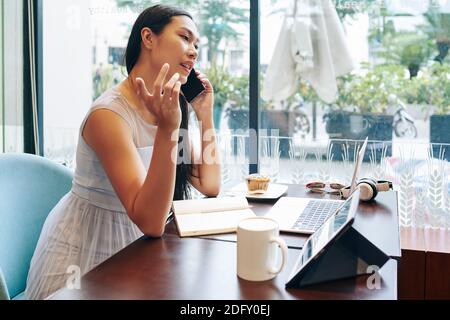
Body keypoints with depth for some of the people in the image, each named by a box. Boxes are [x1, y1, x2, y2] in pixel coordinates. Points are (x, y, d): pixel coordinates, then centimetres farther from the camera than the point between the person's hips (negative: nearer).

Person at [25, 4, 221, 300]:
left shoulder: (170, 107, 2)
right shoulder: (110, 113, -23)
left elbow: (210, 186, 0)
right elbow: (150, 223, -29)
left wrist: (205, 115, -5)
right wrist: (167, 129, -36)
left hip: (131, 245, 7)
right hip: (86, 253, -7)